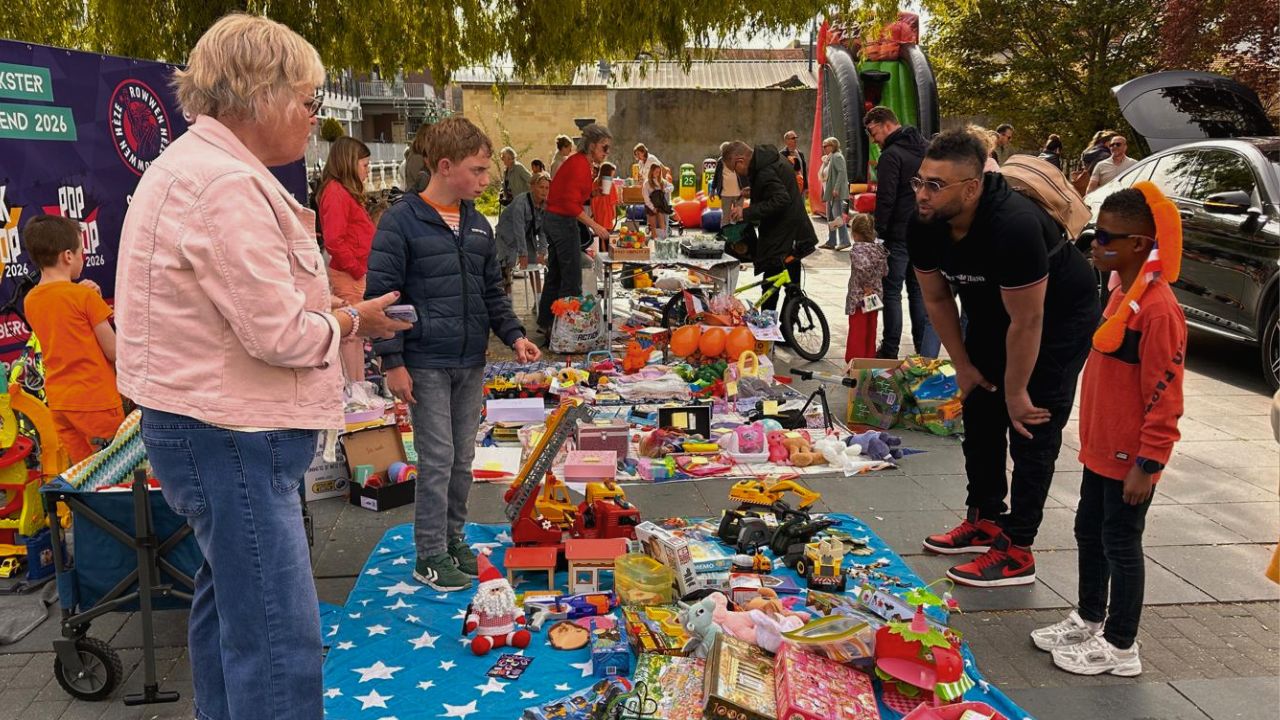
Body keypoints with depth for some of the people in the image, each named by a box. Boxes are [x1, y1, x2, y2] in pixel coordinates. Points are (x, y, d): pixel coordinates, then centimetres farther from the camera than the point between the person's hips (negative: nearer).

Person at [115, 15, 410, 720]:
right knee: (281, 648, -6)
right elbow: (278, 334, -24)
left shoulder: (196, 163, 13)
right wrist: (354, 320, -7)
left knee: (228, 602, 25)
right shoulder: (228, 185, -21)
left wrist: (331, 308, 8)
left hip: (210, 429, 12)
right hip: (232, 437, -12)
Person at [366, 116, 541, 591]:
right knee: (437, 459, -3)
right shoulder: (402, 221, -9)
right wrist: (392, 361, -14)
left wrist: (514, 336, 5)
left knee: (463, 459, 13)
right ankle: (430, 557, 10)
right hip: (426, 364, -6)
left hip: (471, 363, 6)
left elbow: (492, 291, 18)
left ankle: (453, 537, 29)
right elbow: (381, 294, -10)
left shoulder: (477, 224, 11)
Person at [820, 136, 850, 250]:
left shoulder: (837, 156, -9)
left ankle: (844, 241, -8)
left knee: (837, 216, -10)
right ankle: (831, 242, 15)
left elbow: (842, 172, -20)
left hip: (837, 193, -10)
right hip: (831, 193, 10)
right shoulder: (830, 158, 19)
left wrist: (836, 188, -25)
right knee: (830, 218, 11)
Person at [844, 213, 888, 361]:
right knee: (870, 331, 15)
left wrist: (866, 285, -21)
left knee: (857, 333, 1)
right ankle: (870, 359, 23)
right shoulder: (879, 248, 4)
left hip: (859, 297, -6)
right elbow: (885, 271, 6)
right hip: (875, 296, 6)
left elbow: (864, 267, -33)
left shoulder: (857, 249, -17)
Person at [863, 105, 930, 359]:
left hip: (898, 235, -8)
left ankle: (890, 352, 4)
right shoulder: (926, 148, 11)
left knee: (892, 293, 1)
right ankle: (925, 350, 16)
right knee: (919, 291, 14)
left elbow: (885, 199, -20)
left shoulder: (891, 155, -15)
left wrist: (878, 232, -14)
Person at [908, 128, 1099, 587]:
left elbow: (1027, 321, -29)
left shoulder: (1014, 225, -38)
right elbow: (937, 299, -2)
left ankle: (1017, 551, 1)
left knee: (1031, 431, -7)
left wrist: (1016, 394, -19)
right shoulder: (924, 226, -17)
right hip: (990, 312, 7)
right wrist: (963, 366, 2)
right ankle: (985, 521, 27)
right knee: (980, 415, 11)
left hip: (1060, 316, -7)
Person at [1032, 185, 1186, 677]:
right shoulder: (1121, 294, 7)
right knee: (1089, 532, 19)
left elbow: (1165, 397, -22)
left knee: (1120, 545, 4)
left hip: (1129, 459, -9)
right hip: (1101, 450, 9)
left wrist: (1147, 464, -20)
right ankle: (1089, 619, 36)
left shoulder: (1158, 310, -22)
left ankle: (1120, 647, 19)